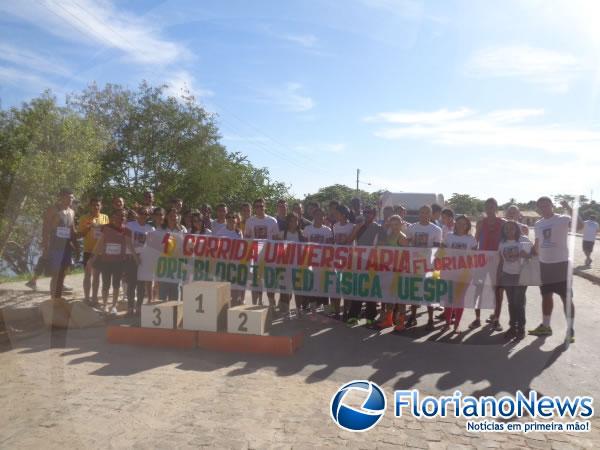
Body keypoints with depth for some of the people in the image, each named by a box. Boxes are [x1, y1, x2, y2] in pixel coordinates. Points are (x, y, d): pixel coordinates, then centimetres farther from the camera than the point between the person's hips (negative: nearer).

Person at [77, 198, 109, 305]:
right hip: (88, 250, -2)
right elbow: (79, 235, -2)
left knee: (97, 275, 9)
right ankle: (86, 298, 9)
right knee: (88, 275, 2)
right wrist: (88, 228, -17)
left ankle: (94, 298, 17)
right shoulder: (84, 218, -2)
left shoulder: (105, 218, 6)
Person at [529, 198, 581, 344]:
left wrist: (569, 208, -28)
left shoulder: (562, 219, -9)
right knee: (546, 295, 15)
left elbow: (579, 225, -29)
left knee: (566, 297, -1)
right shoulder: (538, 224, 10)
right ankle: (545, 326, 27)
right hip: (544, 264, 6)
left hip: (561, 263, -6)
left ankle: (570, 330, 7)